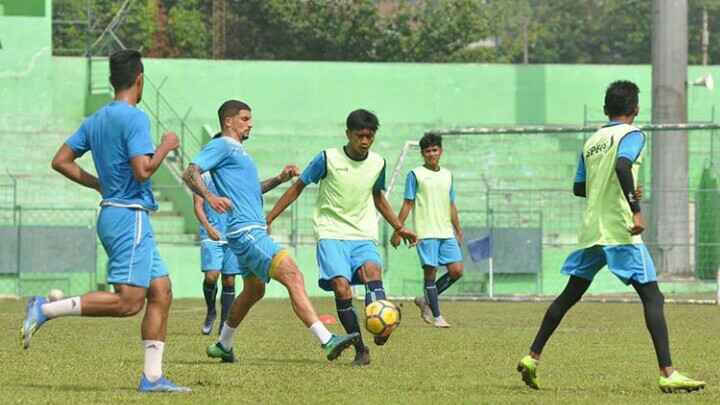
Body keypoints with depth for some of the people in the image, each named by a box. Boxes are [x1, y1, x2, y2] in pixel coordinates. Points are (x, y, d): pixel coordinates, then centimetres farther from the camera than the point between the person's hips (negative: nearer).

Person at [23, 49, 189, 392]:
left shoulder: (95, 120, 13)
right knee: (128, 301, -14)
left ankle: (153, 376, 4)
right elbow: (142, 170, -22)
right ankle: (46, 310, -14)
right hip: (130, 216, -10)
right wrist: (166, 146, -5)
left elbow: (61, 161, 14)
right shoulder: (134, 118, -13)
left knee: (161, 292, 8)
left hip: (112, 213, 10)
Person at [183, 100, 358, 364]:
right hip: (245, 231, -11)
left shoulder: (238, 150, 24)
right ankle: (327, 341, -27)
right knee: (292, 275, -19)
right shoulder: (221, 146, -5)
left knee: (254, 290, 22)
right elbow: (190, 174, -16)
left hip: (255, 230, 11)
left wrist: (280, 179, 21)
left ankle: (223, 346, 35)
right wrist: (210, 197, -34)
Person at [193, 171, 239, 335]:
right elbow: (198, 205, -4)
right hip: (211, 237, -3)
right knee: (211, 276, -17)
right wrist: (207, 226, -21)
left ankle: (224, 324, 9)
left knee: (229, 280, 1)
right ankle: (210, 312, 10)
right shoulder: (204, 176, 2)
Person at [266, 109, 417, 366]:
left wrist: (398, 228, 29)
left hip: (364, 235, 3)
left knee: (372, 270, -28)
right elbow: (297, 188, 4)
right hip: (331, 233, -3)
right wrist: (268, 219, 2)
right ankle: (360, 350, -13)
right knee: (341, 287, -21)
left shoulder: (378, 164, 7)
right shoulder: (328, 159, -5)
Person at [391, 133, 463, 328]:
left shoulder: (447, 175, 15)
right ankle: (436, 316, 0)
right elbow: (407, 204, -1)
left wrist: (458, 230, 18)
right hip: (425, 232, -5)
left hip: (446, 232, 5)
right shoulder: (415, 175, -1)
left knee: (457, 270, -4)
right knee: (430, 271, -5)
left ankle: (426, 301, 13)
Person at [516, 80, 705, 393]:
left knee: (569, 296, 19)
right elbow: (622, 165, -24)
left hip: (591, 232, 7)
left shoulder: (592, 141, 17)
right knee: (652, 297, -7)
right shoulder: (632, 135, -4)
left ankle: (532, 358, 19)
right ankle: (667, 374, -16)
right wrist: (636, 210, -27)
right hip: (621, 232, -7)